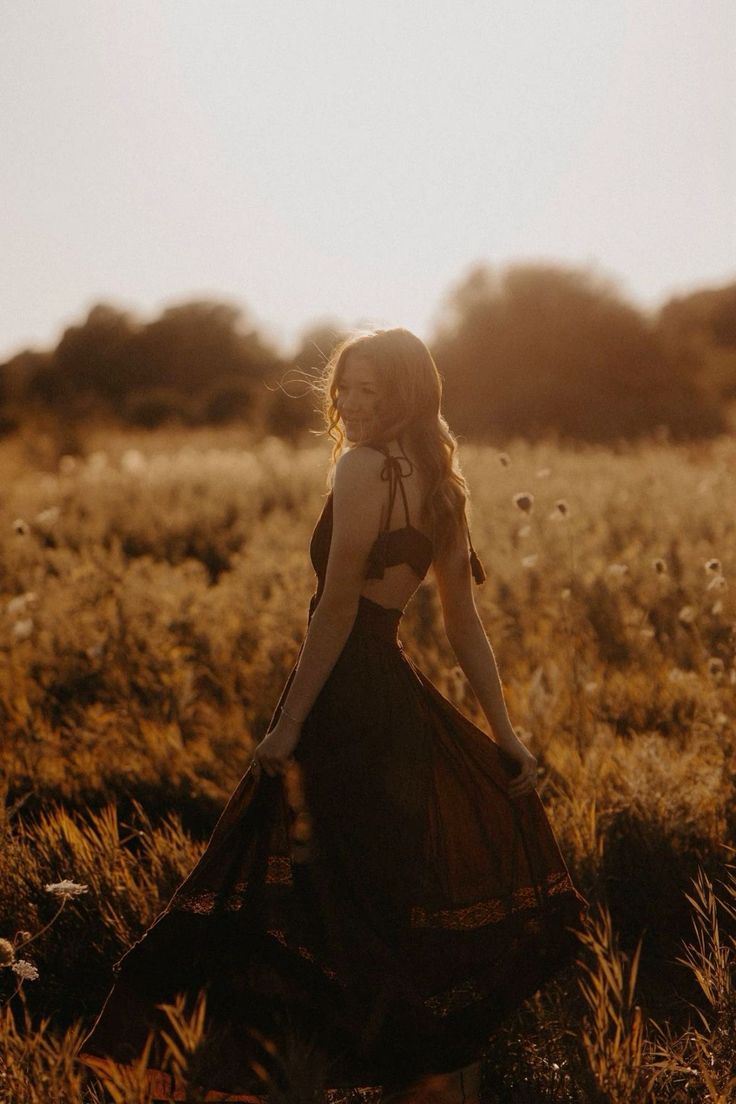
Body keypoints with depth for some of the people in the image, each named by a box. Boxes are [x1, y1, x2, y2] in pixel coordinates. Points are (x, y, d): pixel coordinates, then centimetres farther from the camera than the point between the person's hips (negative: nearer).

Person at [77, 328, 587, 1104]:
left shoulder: (361, 467, -13)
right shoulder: (439, 485, 12)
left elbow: (338, 608, -17)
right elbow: (464, 622, 13)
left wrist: (288, 725, -15)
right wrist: (505, 734, 15)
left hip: (346, 698, -9)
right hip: (399, 692, 9)